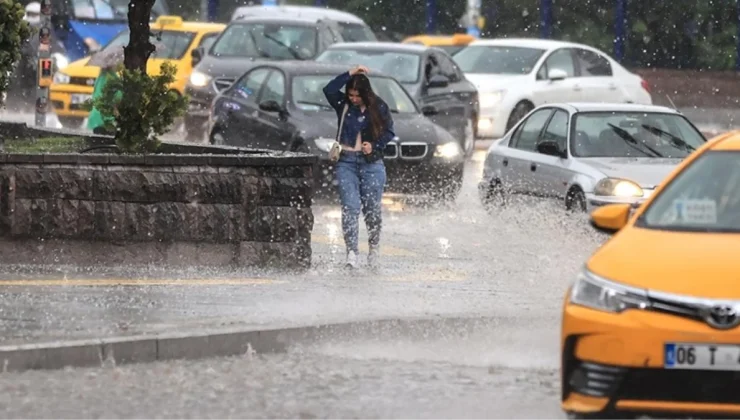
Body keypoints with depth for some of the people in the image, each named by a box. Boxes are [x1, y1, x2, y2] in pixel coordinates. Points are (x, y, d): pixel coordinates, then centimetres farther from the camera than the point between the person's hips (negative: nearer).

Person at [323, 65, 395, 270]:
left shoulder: (379, 107, 2)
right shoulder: (343, 104, 3)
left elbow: (389, 132, 6)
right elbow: (329, 90, -15)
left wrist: (374, 145, -11)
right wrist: (350, 74, -16)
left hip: (372, 163, 0)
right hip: (346, 162, 0)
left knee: (372, 209, 4)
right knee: (350, 207, -12)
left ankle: (374, 248, 24)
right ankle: (351, 252, -17)